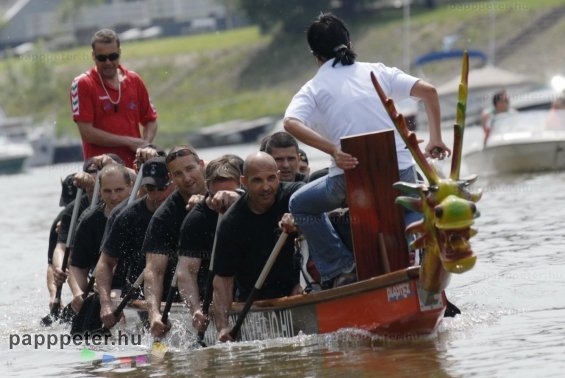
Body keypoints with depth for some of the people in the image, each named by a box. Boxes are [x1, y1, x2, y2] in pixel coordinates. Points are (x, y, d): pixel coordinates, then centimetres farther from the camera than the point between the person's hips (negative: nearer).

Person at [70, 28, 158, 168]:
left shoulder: (134, 81, 11)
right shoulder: (82, 85, -2)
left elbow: (150, 121, 19)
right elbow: (87, 132, -8)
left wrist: (144, 145, -2)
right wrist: (128, 142, -7)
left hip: (134, 167, 4)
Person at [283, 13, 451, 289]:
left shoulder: (313, 89, 9)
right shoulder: (376, 72, 14)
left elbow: (291, 123, -12)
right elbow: (428, 91, 4)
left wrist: (334, 151, -19)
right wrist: (435, 138, 9)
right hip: (400, 173, 3)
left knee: (301, 205, 25)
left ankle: (340, 270, 11)